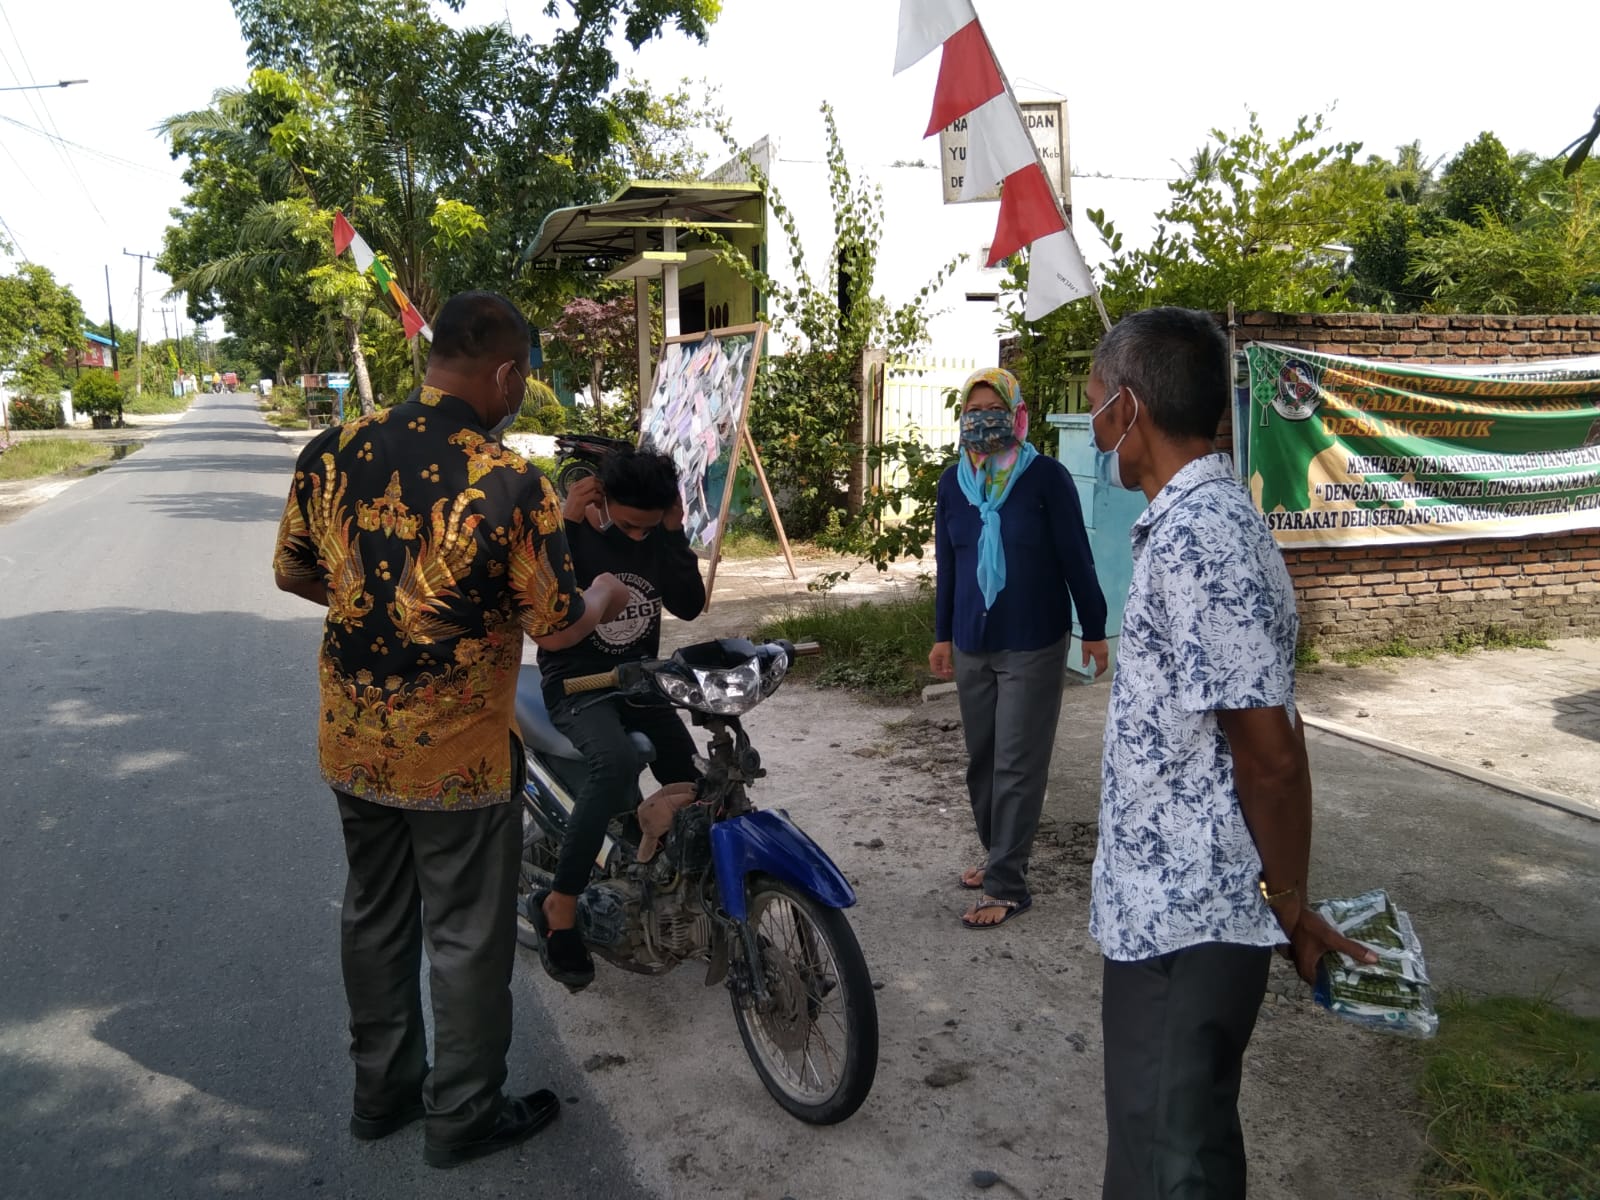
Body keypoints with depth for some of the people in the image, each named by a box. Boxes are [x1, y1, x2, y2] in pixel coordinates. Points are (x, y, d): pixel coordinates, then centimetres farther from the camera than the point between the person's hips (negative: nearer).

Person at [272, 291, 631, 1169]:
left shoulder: (331, 454, -5)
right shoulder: (510, 486, -21)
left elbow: (292, 574, 7)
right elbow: (556, 628, -14)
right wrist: (603, 598, 7)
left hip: (351, 742, 6)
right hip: (457, 757, -5)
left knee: (375, 917, 21)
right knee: (467, 936, 12)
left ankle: (381, 1091, 38)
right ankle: (462, 1115, 28)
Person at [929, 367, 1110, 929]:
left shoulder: (1046, 476, -9)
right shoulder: (952, 483, 5)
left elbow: (1076, 557, -5)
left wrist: (1094, 629, -2)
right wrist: (942, 636, 14)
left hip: (1034, 645, -5)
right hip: (973, 645, 5)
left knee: (1017, 765, -3)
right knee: (981, 759, 12)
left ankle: (1006, 884, 3)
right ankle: (999, 856, 29)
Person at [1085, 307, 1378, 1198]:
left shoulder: (1197, 539, -23)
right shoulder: (1202, 518, 8)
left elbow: (1272, 755, -23)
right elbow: (1264, 737, 13)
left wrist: (1292, 908, -10)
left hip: (1184, 922, -9)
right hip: (1169, 907, 9)